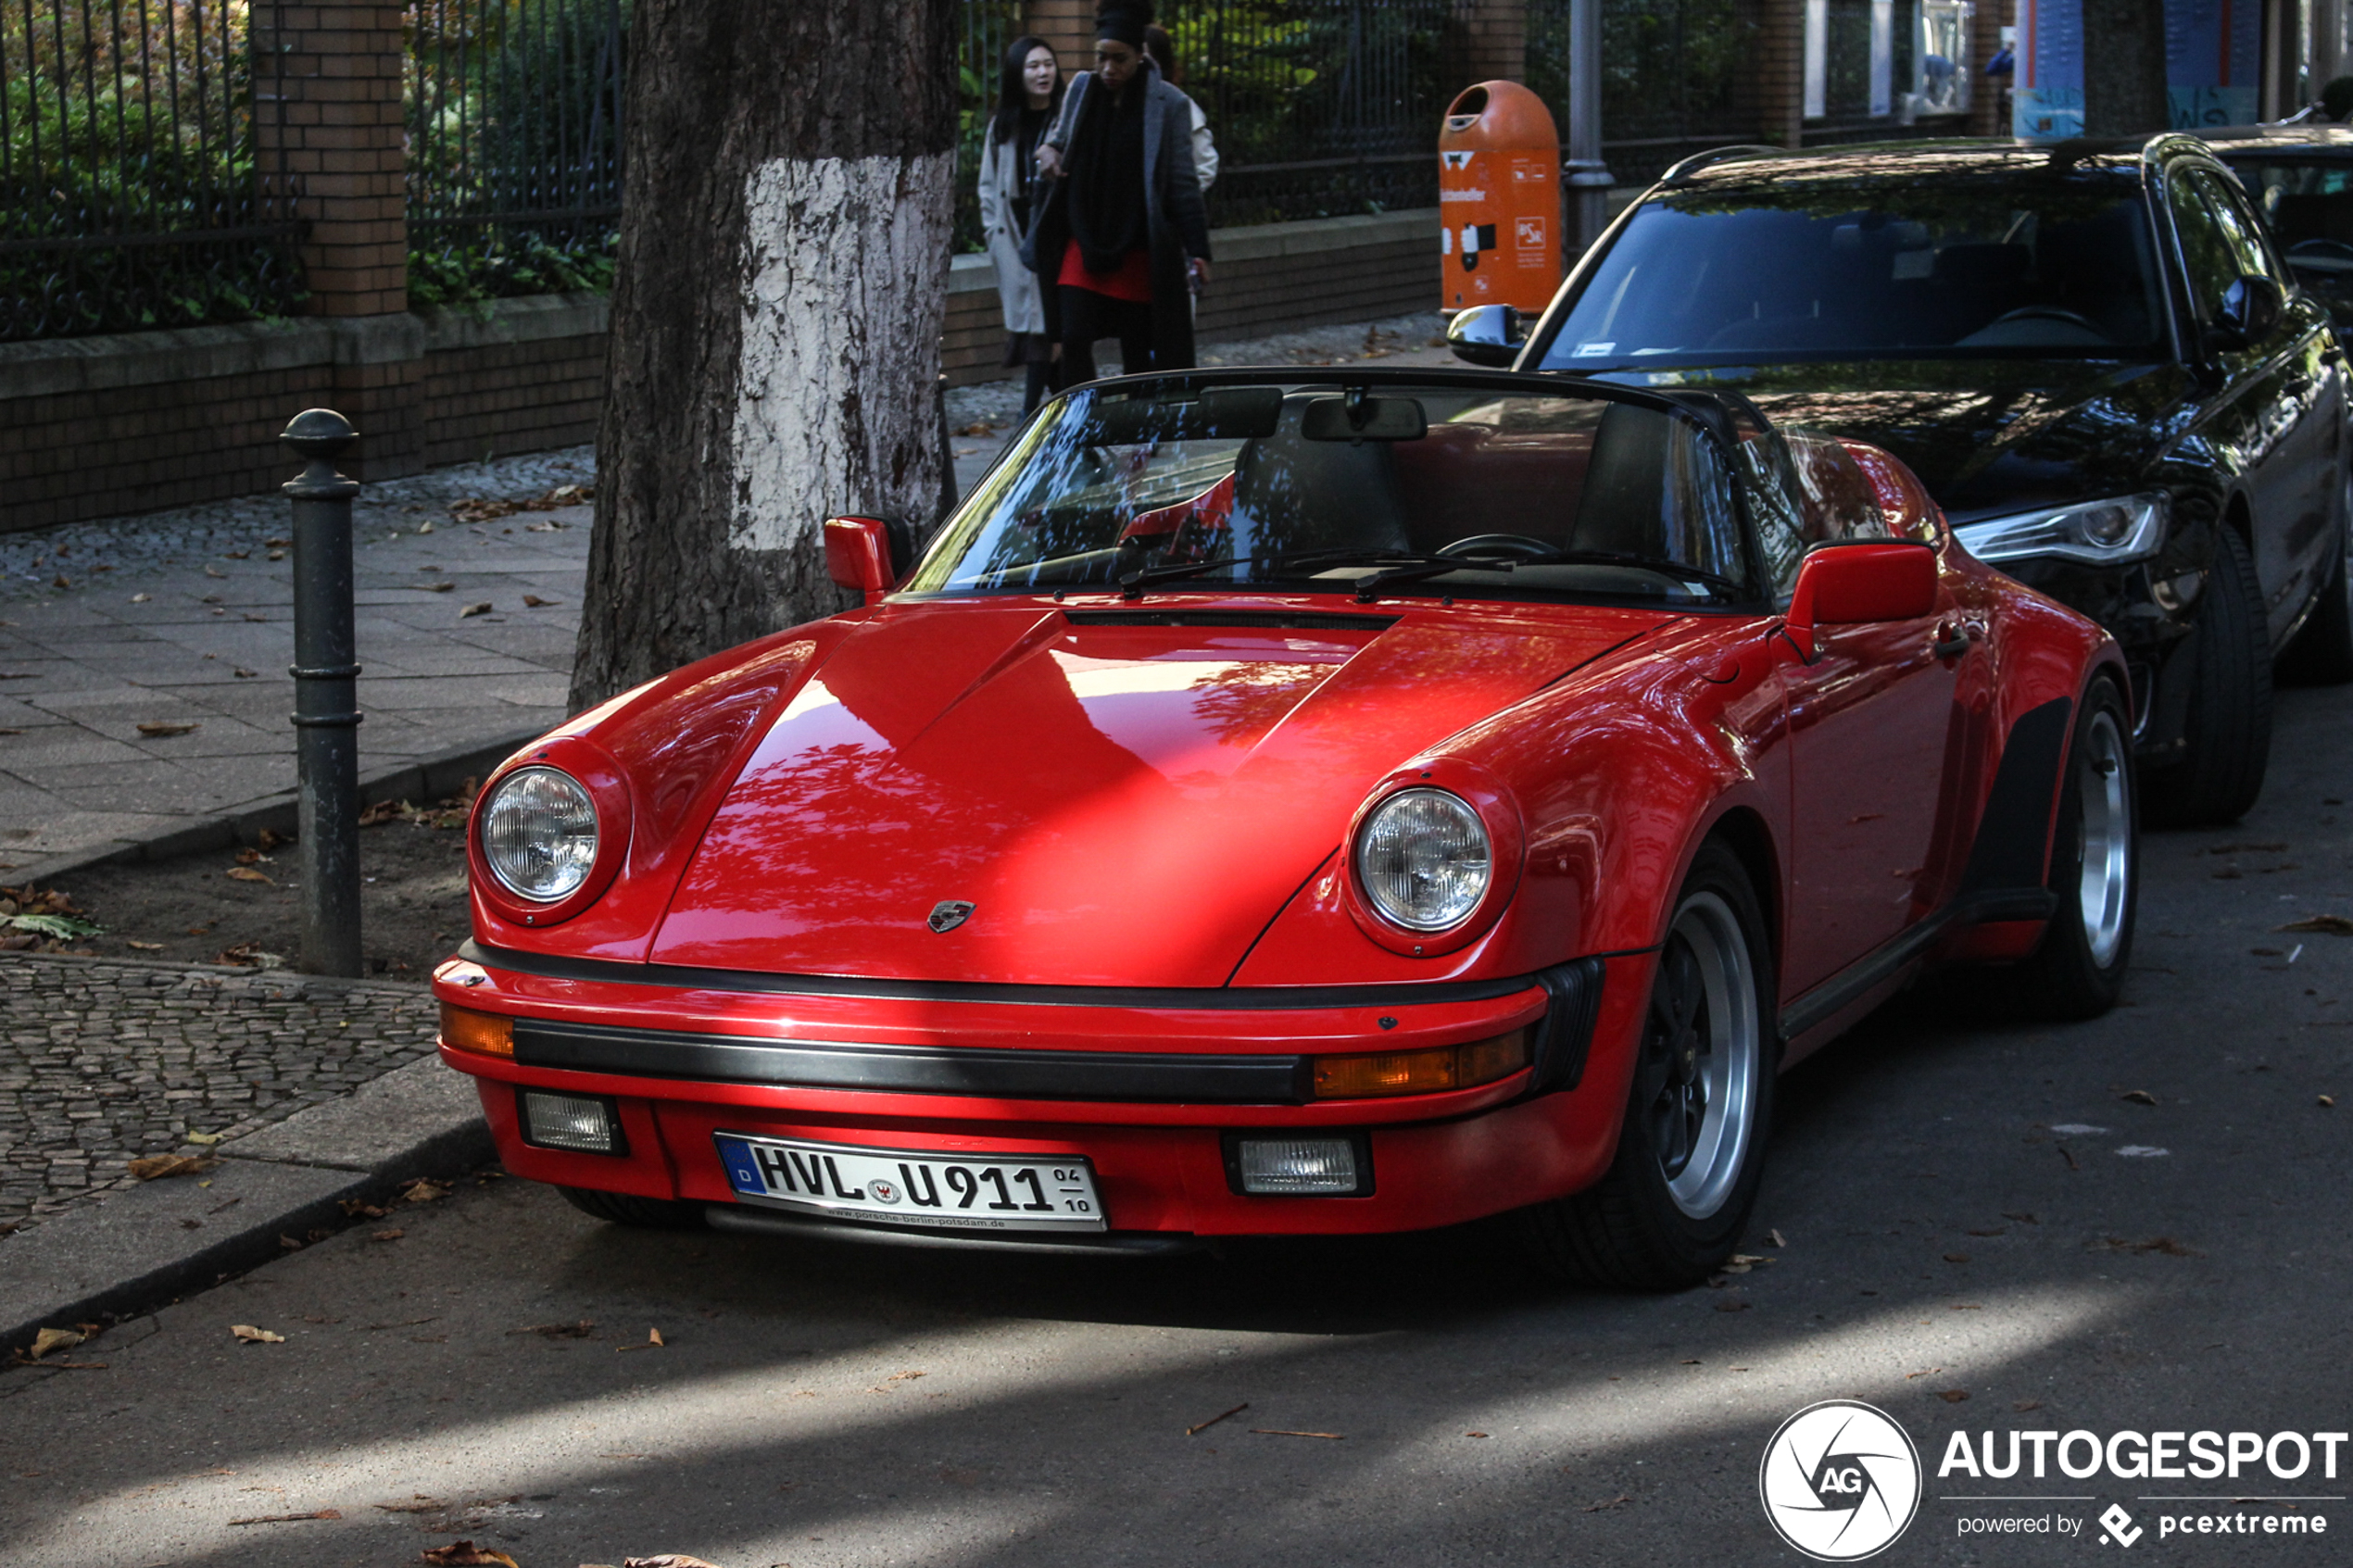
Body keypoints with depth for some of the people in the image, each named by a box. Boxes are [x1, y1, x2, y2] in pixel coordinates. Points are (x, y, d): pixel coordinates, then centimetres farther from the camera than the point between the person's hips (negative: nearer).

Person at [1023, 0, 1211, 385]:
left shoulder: (1168, 104, -7)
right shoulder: (1082, 89, 4)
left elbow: (1184, 183, -7)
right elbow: (1062, 134, 24)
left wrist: (1198, 251, -12)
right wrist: (1050, 149, 0)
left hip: (1138, 250, -3)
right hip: (1083, 242, 3)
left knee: (1137, 353, 3)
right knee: (1074, 340, -8)